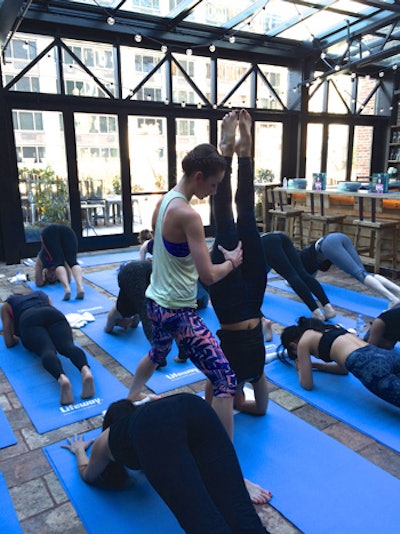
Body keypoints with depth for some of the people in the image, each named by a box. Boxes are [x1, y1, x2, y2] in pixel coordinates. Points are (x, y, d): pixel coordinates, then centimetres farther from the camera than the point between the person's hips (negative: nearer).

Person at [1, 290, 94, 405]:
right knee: (68, 346, -22)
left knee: (47, 351, -25)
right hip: (55, 314, 2)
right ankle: (85, 370, -56)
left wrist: (17, 337, 47)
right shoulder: (42, 294, 43)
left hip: (29, 320, -2)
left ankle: (62, 377, -59)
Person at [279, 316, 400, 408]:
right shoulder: (330, 328, 35)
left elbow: (307, 384, 16)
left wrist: (300, 368, 35)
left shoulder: (303, 342, 15)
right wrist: (313, 365, 43)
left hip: (367, 365, -8)